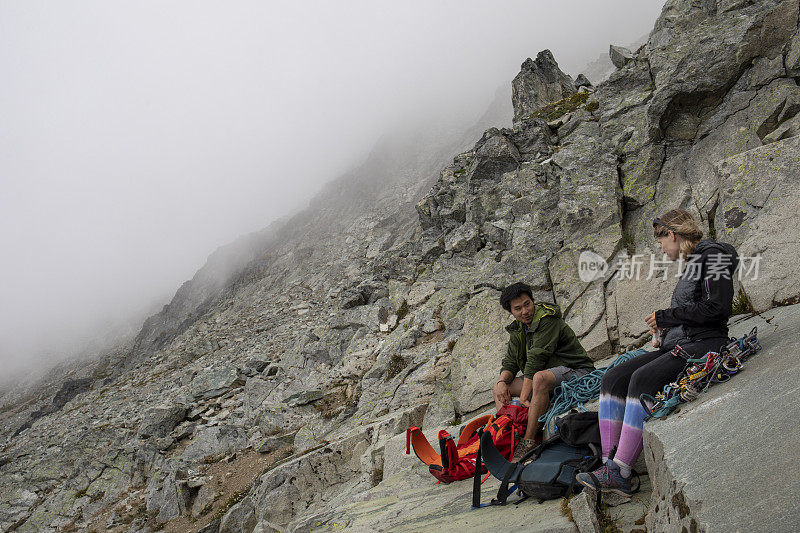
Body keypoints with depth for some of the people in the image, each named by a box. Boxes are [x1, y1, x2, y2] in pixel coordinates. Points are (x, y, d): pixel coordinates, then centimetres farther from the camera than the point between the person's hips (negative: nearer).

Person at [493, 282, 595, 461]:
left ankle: (528, 442, -36)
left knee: (540, 378, -40)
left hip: (575, 372, -9)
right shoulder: (518, 329, 9)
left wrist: (524, 397, -26)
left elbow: (536, 360, -24)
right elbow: (510, 361, 10)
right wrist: (503, 381, -12)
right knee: (498, 390, 5)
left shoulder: (548, 320, -18)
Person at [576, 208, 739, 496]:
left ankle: (619, 473, -30)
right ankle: (609, 464, -15)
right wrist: (664, 332, 11)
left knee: (642, 380, -31)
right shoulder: (691, 263, 24)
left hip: (704, 344, -9)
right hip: (676, 346, 10)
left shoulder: (713, 254, -4)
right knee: (613, 379, -8)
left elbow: (717, 307, -17)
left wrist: (666, 316, -9)